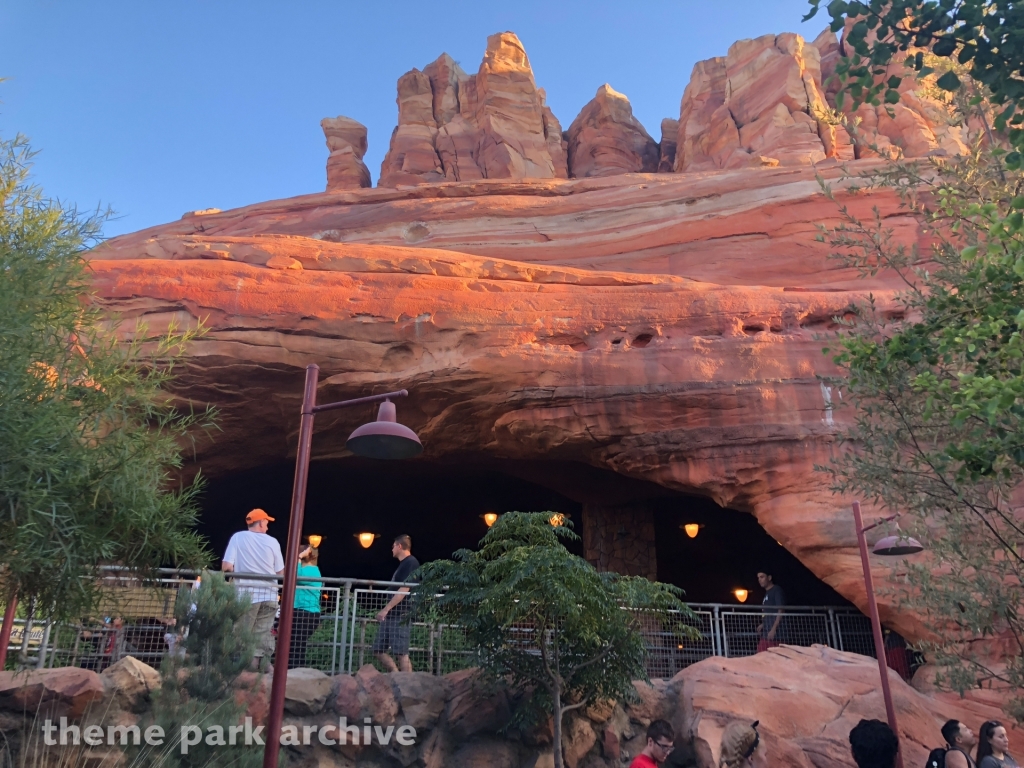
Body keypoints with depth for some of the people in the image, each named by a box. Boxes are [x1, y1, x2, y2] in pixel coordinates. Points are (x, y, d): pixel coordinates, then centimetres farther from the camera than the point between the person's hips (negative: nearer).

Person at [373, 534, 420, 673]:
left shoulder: (411, 563, -10)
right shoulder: (403, 564, 21)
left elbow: (404, 590, -19)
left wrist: (386, 609, -20)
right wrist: (387, 611, 24)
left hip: (401, 616, -10)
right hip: (392, 615, 10)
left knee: (402, 653, -10)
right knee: (378, 649, 9)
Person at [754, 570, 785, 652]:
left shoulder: (777, 590, -3)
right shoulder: (767, 593, 23)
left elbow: (780, 611, -12)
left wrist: (773, 629, -19)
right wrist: (762, 625, 13)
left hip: (773, 634, -9)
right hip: (765, 633, 9)